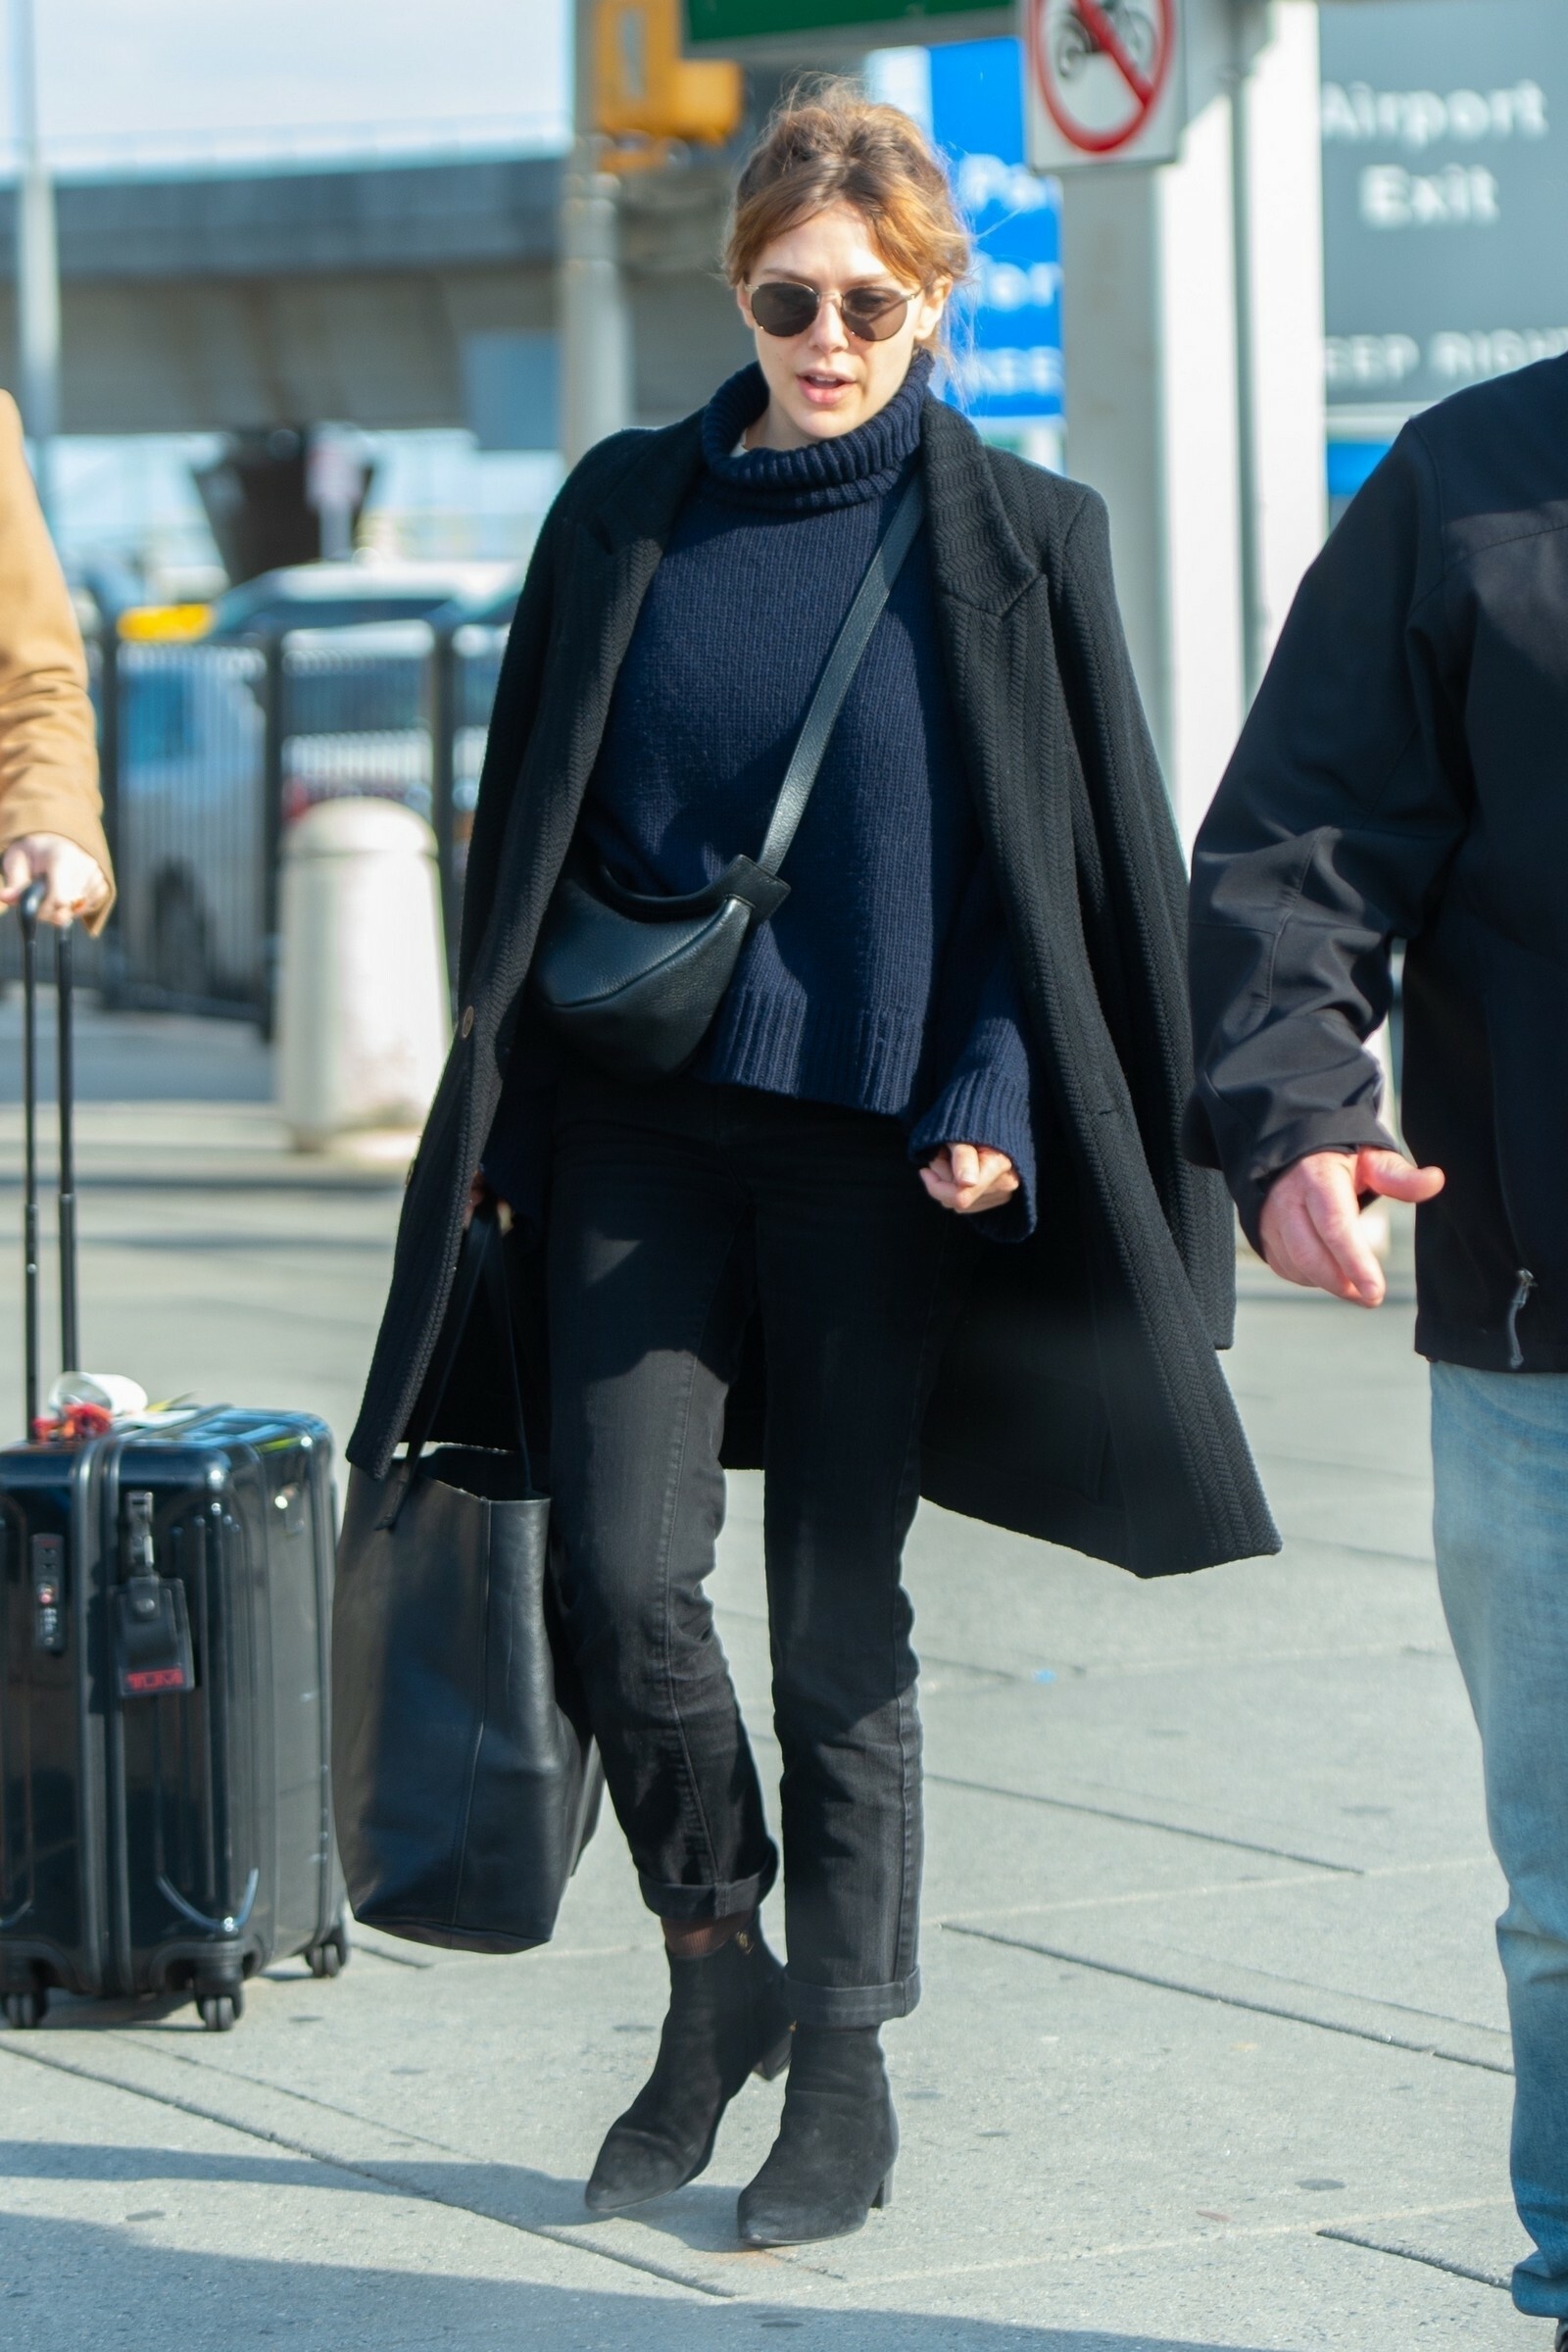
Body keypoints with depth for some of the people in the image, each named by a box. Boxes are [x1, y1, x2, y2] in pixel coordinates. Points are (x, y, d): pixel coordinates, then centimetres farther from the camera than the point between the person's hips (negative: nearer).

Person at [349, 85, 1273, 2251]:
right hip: (640, 1129, 2)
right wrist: (498, 1110, 6)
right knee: (623, 1569, -8)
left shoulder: (1017, 544, 1)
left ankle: (846, 2068, 15)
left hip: (885, 1150, -2)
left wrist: (995, 1107, -11)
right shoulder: (627, 515, 6)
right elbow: (531, 836, 11)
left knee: (838, 1620, 2)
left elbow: (1085, 870, 1)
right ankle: (718, 1975, 15)